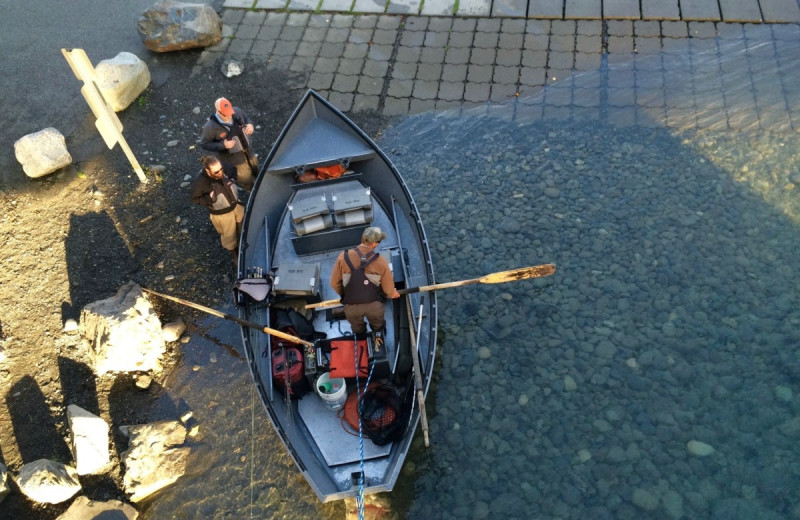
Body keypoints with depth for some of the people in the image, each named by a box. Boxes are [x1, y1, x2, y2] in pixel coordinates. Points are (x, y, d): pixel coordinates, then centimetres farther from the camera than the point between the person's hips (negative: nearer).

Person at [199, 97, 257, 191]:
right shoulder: (211, 127, -31)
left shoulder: (237, 111, -19)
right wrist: (222, 145, -32)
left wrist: (250, 125, -20)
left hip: (247, 151, 5)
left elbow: (246, 118, 4)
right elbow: (204, 144, -19)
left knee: (255, 168, 28)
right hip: (233, 158, -5)